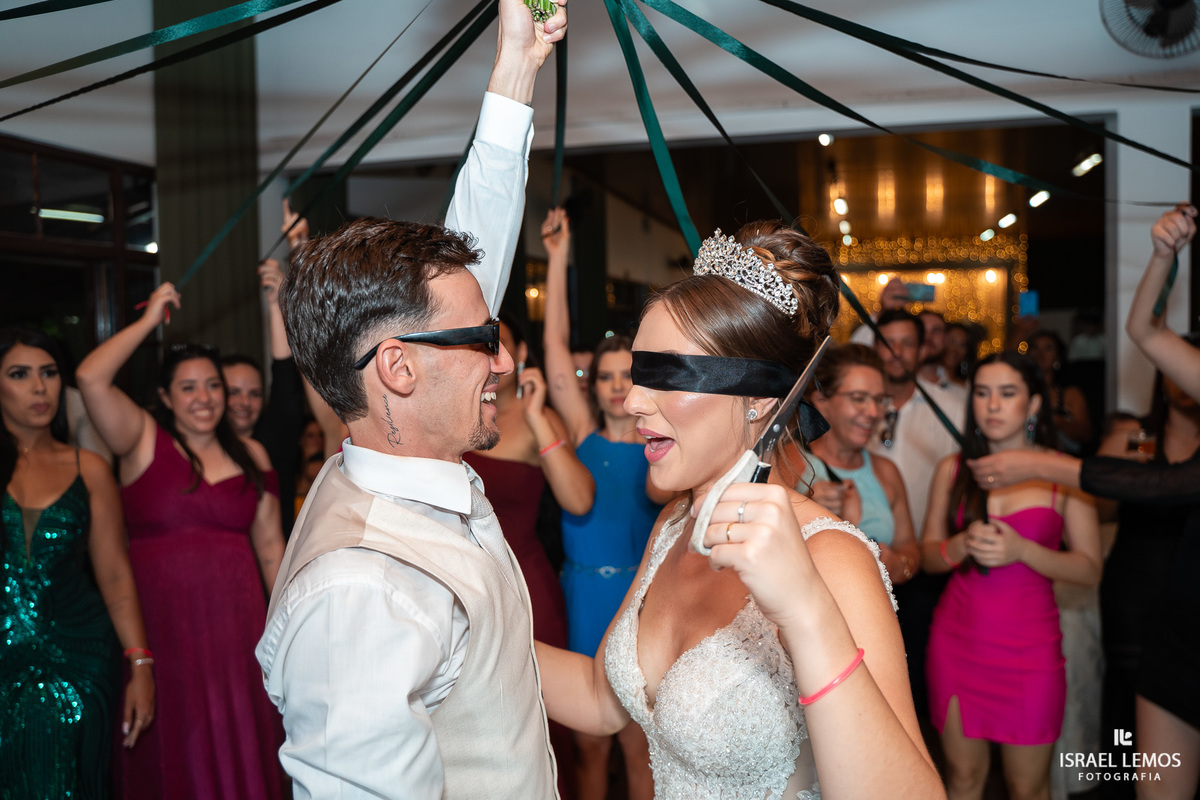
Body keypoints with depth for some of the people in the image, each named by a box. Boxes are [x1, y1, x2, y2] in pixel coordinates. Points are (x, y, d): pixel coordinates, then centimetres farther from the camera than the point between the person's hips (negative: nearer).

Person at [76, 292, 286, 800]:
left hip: (235, 620, 3)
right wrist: (150, 320, -8)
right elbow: (90, 378, -18)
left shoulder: (251, 455, 7)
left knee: (237, 749, 11)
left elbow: (269, 545, 10)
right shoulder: (145, 442, -2)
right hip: (161, 619, -2)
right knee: (173, 752, 10)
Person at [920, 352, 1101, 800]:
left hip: (1029, 644, -1)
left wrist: (1021, 550, -18)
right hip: (957, 639, 2)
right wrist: (964, 544, -13)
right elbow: (927, 556, 8)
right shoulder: (953, 469, 6)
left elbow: (1090, 570, -3)